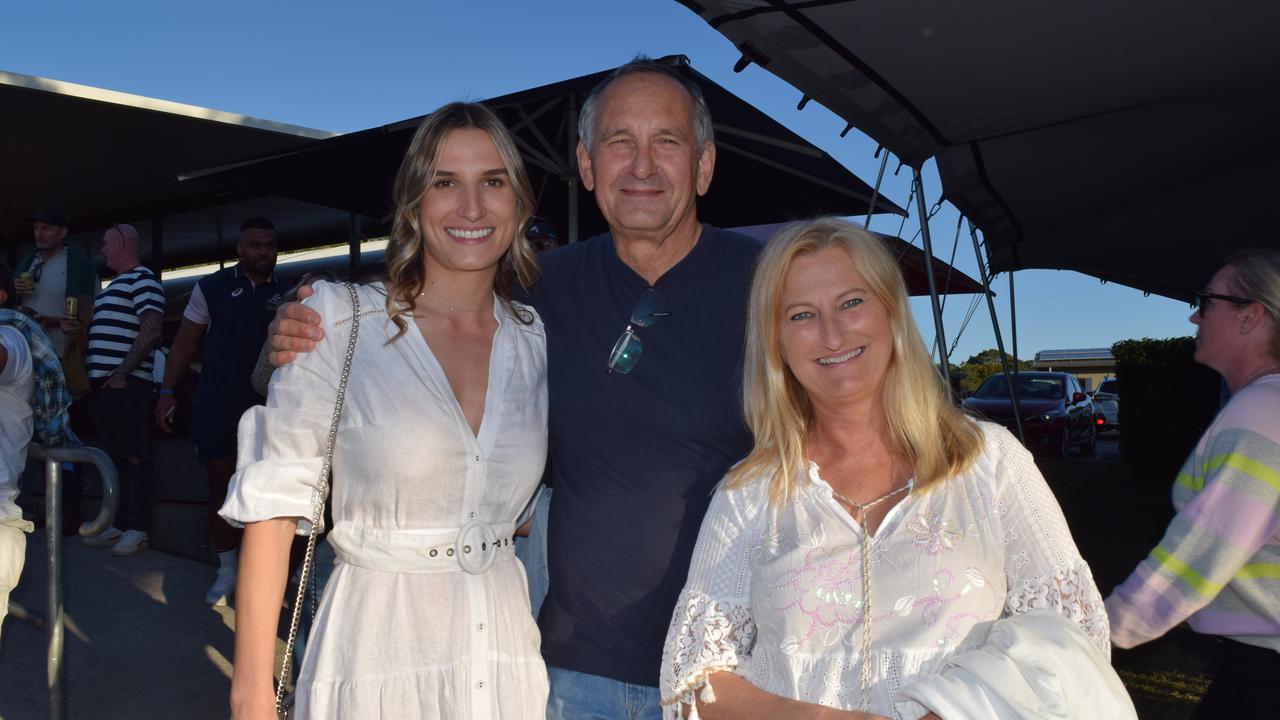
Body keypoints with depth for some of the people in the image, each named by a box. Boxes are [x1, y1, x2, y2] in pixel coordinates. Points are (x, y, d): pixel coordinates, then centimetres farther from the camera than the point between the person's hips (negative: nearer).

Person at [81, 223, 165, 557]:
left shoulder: (143, 279, -6)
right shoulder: (114, 285, 22)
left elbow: (150, 331, -17)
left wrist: (123, 373, -20)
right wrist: (82, 329, 10)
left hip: (126, 383, -9)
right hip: (102, 382, 9)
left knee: (135, 458, -5)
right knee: (115, 457, 11)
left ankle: (138, 530, -1)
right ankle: (119, 525, 18)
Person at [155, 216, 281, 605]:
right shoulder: (212, 287, 4)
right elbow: (186, 341, 7)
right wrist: (168, 392, 2)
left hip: (266, 406, 0)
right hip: (216, 407, 0)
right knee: (221, 486, 5)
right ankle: (226, 570, 19)